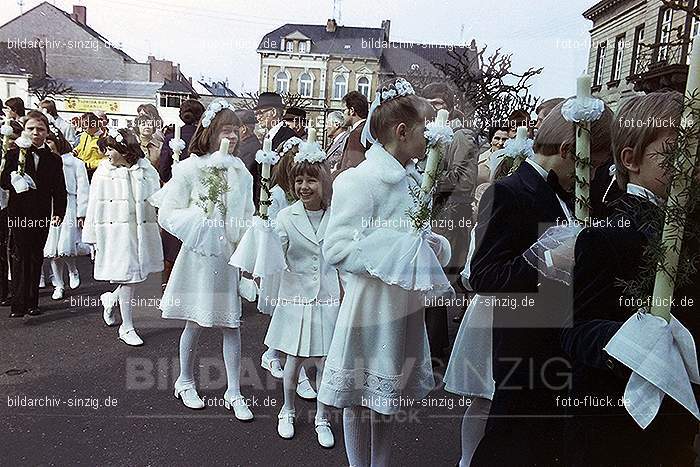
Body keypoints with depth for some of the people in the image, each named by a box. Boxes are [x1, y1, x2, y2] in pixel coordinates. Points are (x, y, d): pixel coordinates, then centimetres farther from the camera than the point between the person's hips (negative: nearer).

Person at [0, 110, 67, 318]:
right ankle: (18, 304, -5)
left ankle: (32, 302, 20)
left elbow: (59, 190, 4)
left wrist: (59, 213, -5)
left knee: (36, 258, 10)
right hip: (18, 215, -2)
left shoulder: (54, 159, 6)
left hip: (42, 217, 2)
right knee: (20, 258, -7)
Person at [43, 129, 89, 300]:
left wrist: (81, 213, -7)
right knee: (52, 249, 4)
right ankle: (58, 284, 16)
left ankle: (73, 272, 20)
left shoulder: (75, 163, 0)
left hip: (68, 208, -4)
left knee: (65, 247, -11)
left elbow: (82, 189, -2)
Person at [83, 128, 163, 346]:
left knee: (139, 274, 8)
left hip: (142, 230, 2)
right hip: (116, 231, -2)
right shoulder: (103, 173, -1)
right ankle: (127, 328, 13)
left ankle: (110, 299, 39)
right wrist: (93, 236, 2)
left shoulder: (147, 171, 2)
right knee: (127, 278, 0)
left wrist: (158, 228, 4)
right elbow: (95, 205, 2)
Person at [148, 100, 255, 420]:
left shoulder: (241, 172, 6)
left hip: (231, 256, 3)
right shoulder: (190, 168, -6)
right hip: (200, 254, -3)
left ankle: (234, 392, 16)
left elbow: (248, 216, 13)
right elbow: (166, 215, -5)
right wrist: (200, 221, -16)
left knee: (231, 324, 6)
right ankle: (185, 382, 31)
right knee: (195, 322, 10)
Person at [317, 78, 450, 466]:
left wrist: (432, 246, 0)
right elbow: (336, 249, -21)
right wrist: (400, 253, -25)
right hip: (371, 307, -8)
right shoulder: (360, 181, -17)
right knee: (360, 401, 10)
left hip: (405, 305, 8)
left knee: (384, 399, 21)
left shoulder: (411, 178, 9)